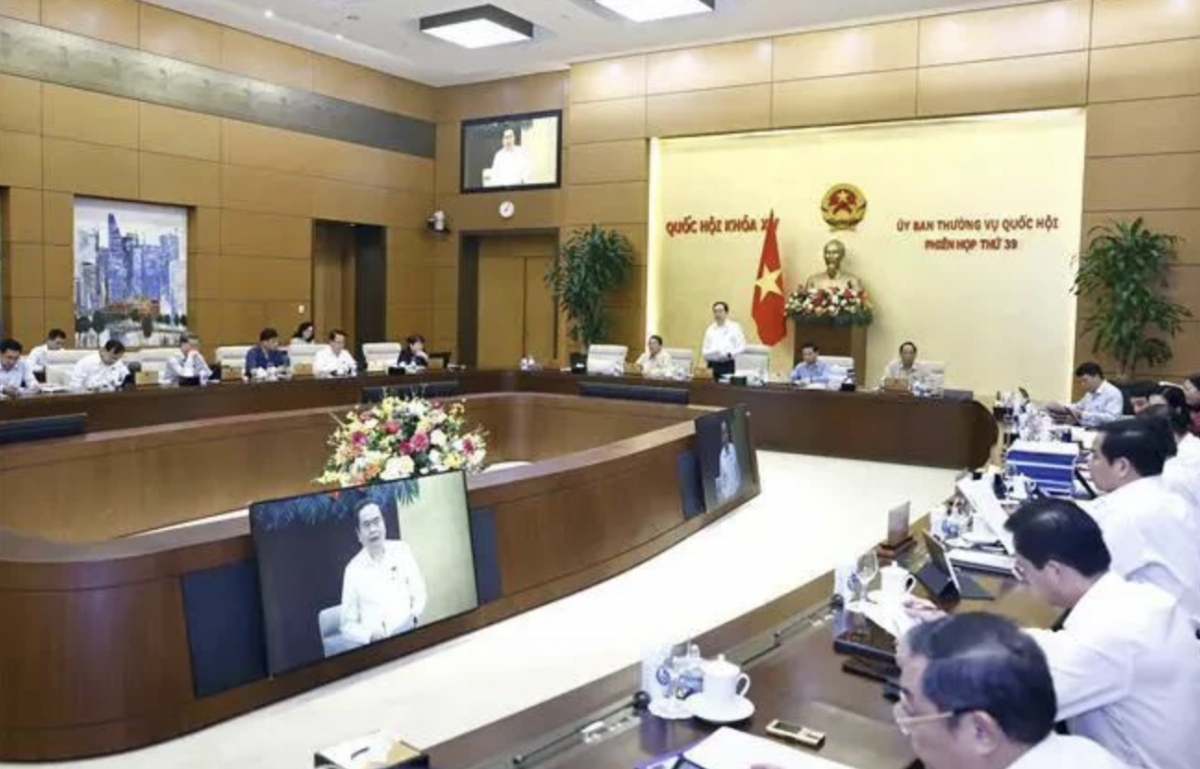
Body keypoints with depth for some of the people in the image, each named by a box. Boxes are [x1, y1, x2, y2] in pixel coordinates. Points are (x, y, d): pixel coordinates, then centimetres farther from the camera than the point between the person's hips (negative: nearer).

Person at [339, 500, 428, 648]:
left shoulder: (403, 550, 4)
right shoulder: (353, 569, -1)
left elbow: (420, 594, 9)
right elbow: (348, 625, 3)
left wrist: (414, 616, -9)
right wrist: (370, 635, -14)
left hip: (408, 635, 1)